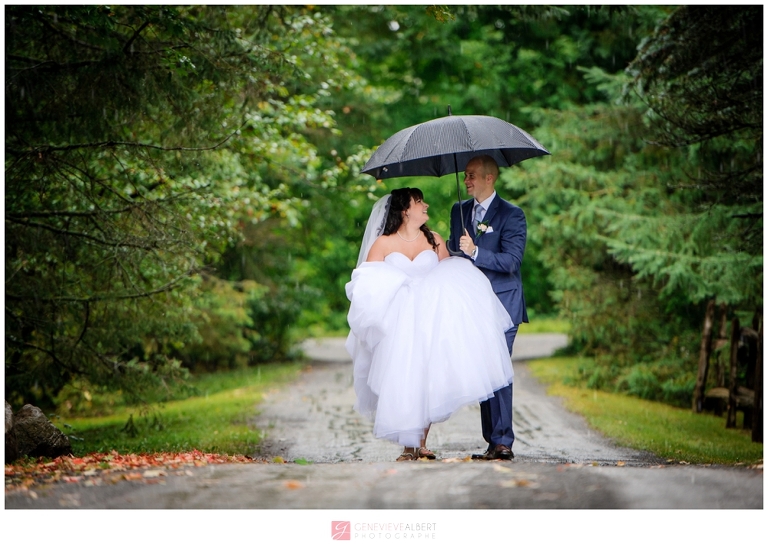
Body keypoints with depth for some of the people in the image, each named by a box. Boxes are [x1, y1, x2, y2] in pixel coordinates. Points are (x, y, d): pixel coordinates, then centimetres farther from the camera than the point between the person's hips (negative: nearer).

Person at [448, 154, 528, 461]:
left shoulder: (511, 215, -6)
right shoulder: (459, 211, 13)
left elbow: (511, 261, -15)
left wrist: (475, 252, -24)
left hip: (502, 303, -6)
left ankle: (502, 443, -7)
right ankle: (494, 440, 12)